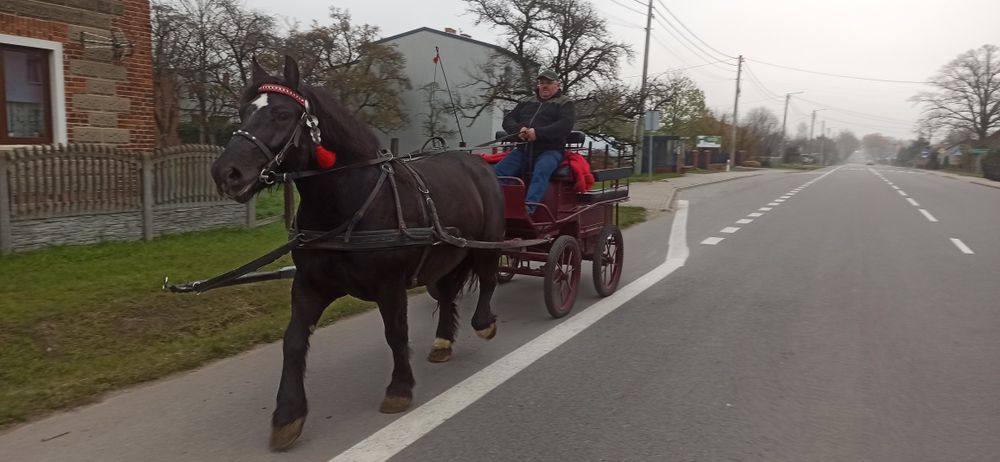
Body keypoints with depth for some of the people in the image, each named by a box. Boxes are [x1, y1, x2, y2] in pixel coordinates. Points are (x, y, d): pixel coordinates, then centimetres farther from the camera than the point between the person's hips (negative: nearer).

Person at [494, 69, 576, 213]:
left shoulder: (565, 104, 10)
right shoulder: (526, 102, 26)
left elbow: (565, 125, -10)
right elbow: (508, 120, 18)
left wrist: (538, 133, -20)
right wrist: (518, 129, -8)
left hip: (550, 149, -5)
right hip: (523, 149, 5)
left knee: (541, 171, -36)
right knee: (500, 169, -18)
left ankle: (529, 206, -47)